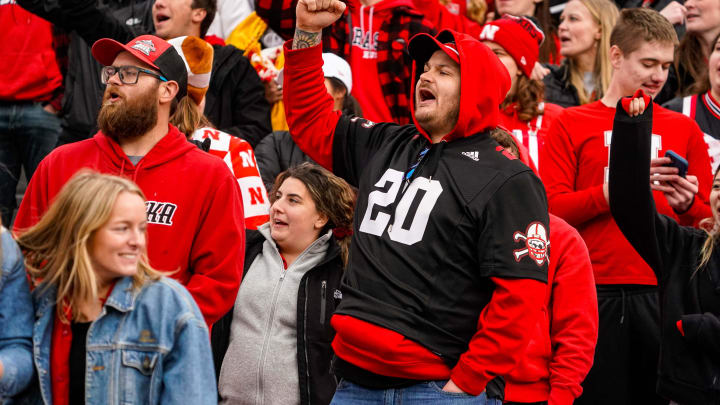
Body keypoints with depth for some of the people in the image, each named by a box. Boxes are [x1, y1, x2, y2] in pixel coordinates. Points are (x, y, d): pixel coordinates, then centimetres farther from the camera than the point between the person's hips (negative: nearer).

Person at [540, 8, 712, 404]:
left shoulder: (684, 129, 14)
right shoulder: (570, 124, 8)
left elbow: (709, 220, 14)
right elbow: (550, 209, -2)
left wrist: (687, 205, -8)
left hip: (661, 295, 2)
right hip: (595, 293, -2)